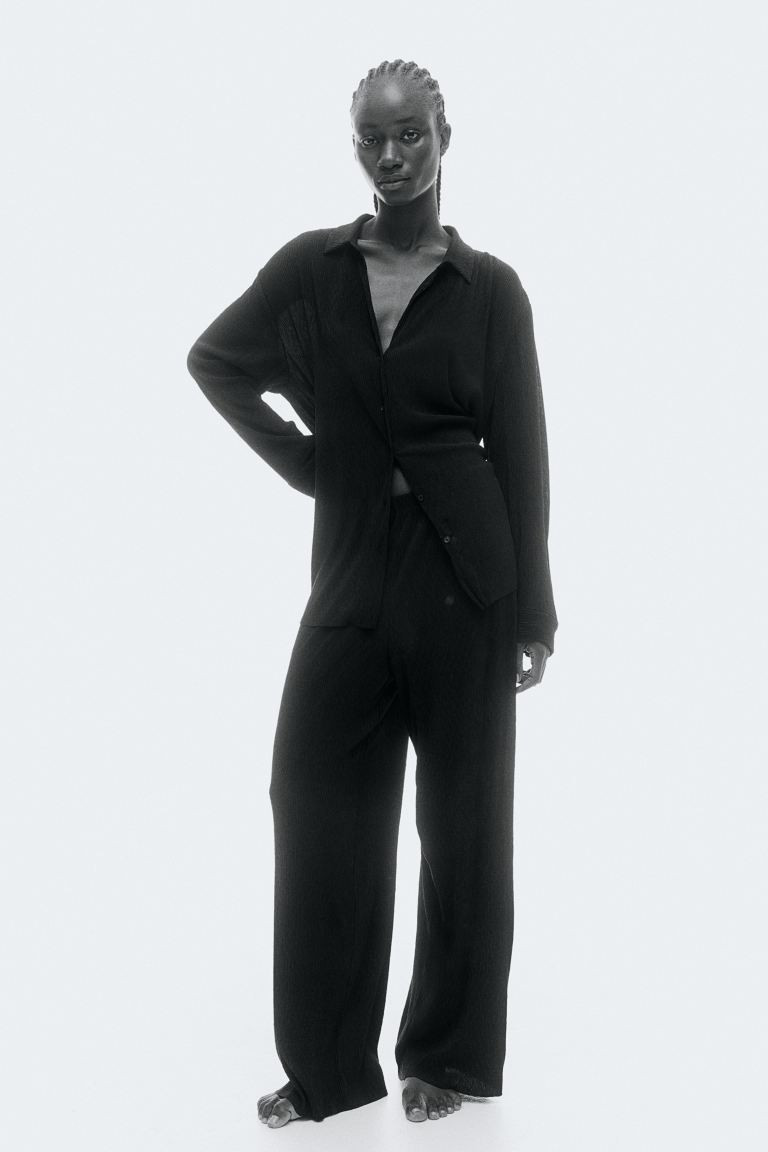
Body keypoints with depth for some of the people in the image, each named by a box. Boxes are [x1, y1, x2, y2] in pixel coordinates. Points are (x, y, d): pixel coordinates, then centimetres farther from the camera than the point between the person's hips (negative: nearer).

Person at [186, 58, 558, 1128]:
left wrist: (533, 615, -4)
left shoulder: (489, 288, 0)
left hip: (463, 576, -2)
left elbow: (521, 457, -1)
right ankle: (327, 1070, 19)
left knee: (463, 817, 6)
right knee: (318, 810, 4)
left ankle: (449, 1058, 22)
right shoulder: (310, 268, 5)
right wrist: (296, 454, 6)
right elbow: (214, 359, 19)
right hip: (353, 573, 2)